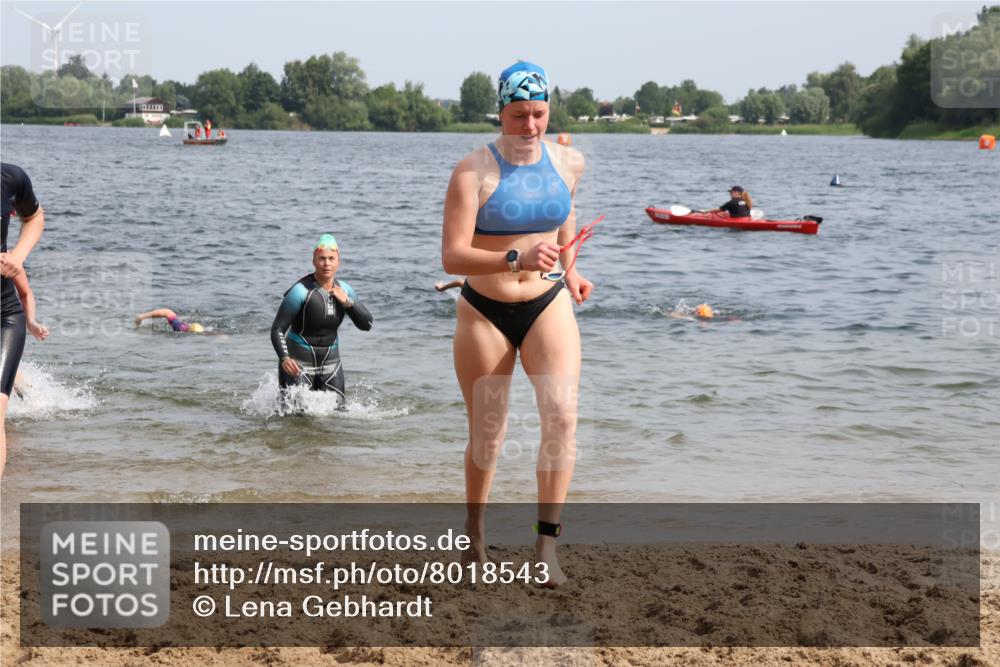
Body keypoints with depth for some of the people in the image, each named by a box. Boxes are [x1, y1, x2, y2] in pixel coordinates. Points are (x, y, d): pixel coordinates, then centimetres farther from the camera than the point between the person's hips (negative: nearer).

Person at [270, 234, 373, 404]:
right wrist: (284, 358, -32)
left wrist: (348, 302, -14)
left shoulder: (345, 290, 1)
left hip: (330, 361, 5)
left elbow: (367, 325, 2)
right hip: (299, 364, -5)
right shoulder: (301, 291, -17)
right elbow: (277, 329, -16)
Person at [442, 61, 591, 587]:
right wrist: (515, 258, -36)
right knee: (486, 436, 7)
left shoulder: (568, 163, -1)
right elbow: (452, 256, -22)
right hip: (485, 312, -2)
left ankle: (546, 543, -15)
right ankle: (476, 538, 31)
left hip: (548, 307, 2)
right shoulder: (474, 172, -15)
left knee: (561, 416, -19)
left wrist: (569, 271, 12)